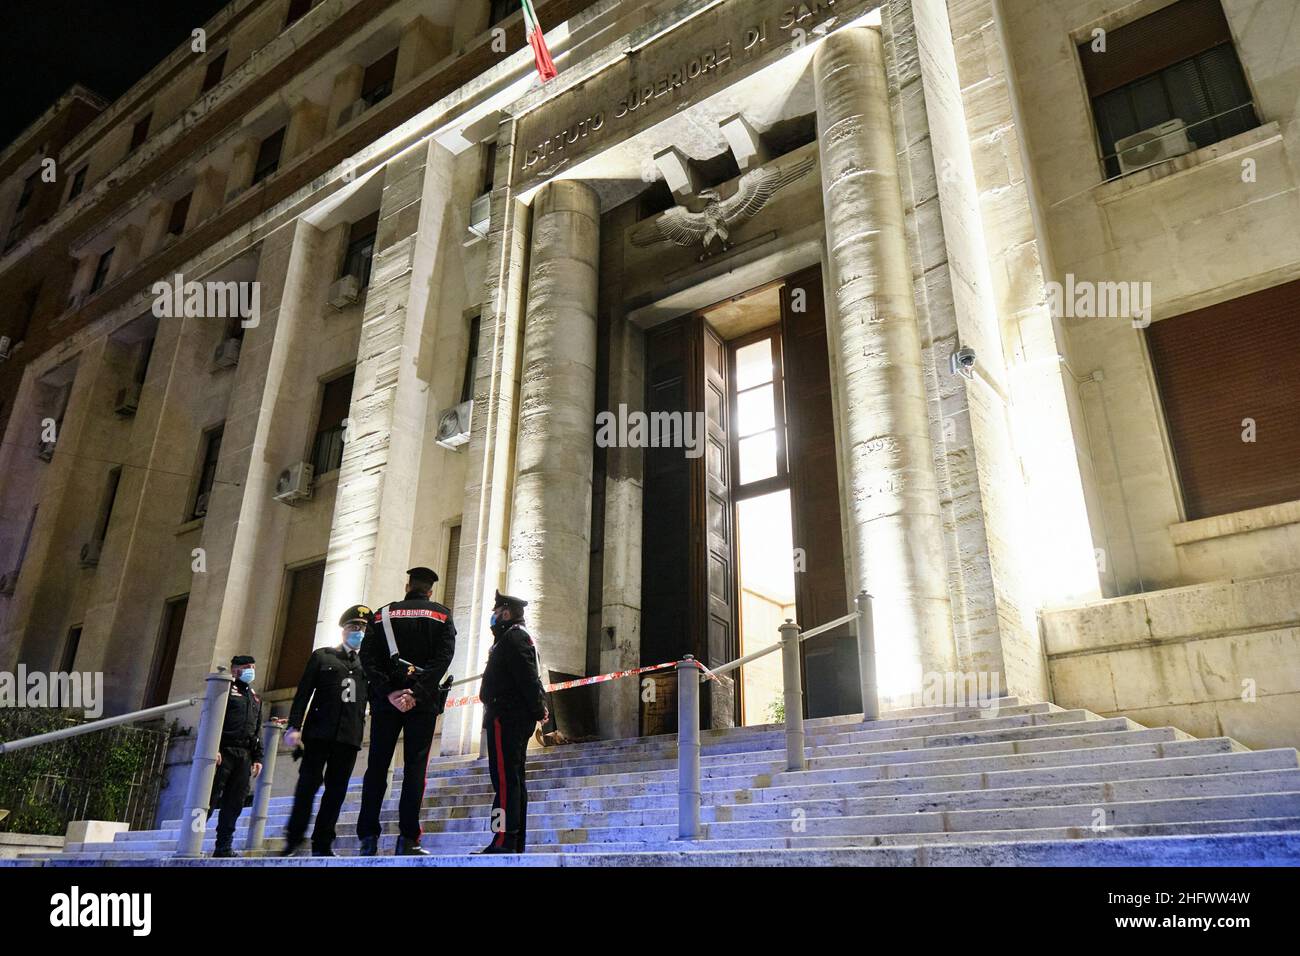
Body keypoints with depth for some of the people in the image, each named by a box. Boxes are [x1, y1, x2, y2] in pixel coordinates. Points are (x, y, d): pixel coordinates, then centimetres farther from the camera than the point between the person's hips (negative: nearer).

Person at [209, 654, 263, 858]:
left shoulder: (255, 697, 24)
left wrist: (258, 757, 15)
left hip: (244, 755, 6)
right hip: (224, 750, -6)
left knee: (234, 802, 3)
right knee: (210, 798, -8)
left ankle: (224, 847, 7)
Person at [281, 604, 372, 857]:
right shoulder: (322, 656, 10)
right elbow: (303, 693, 3)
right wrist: (294, 726, -7)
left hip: (349, 737, 3)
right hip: (319, 733, -3)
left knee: (336, 791, 2)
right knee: (308, 784, -6)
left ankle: (322, 845, 7)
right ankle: (293, 840, 4)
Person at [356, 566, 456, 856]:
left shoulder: (383, 614, 10)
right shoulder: (441, 615, 6)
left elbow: (368, 657, -2)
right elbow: (443, 658, -9)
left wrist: (389, 692, -8)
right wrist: (417, 693, -14)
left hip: (386, 701, 2)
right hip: (423, 702, -1)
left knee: (377, 767, 7)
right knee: (415, 767, -1)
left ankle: (368, 838, 4)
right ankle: (407, 840, -6)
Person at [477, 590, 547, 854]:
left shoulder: (513, 637, -8)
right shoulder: (520, 636, 25)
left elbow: (527, 676, -19)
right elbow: (530, 677, 21)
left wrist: (538, 709, -18)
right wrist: (539, 706, 11)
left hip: (505, 717, -11)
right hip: (518, 718, 11)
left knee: (505, 780, -13)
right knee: (514, 780, 11)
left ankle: (504, 841, -16)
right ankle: (516, 844, 15)